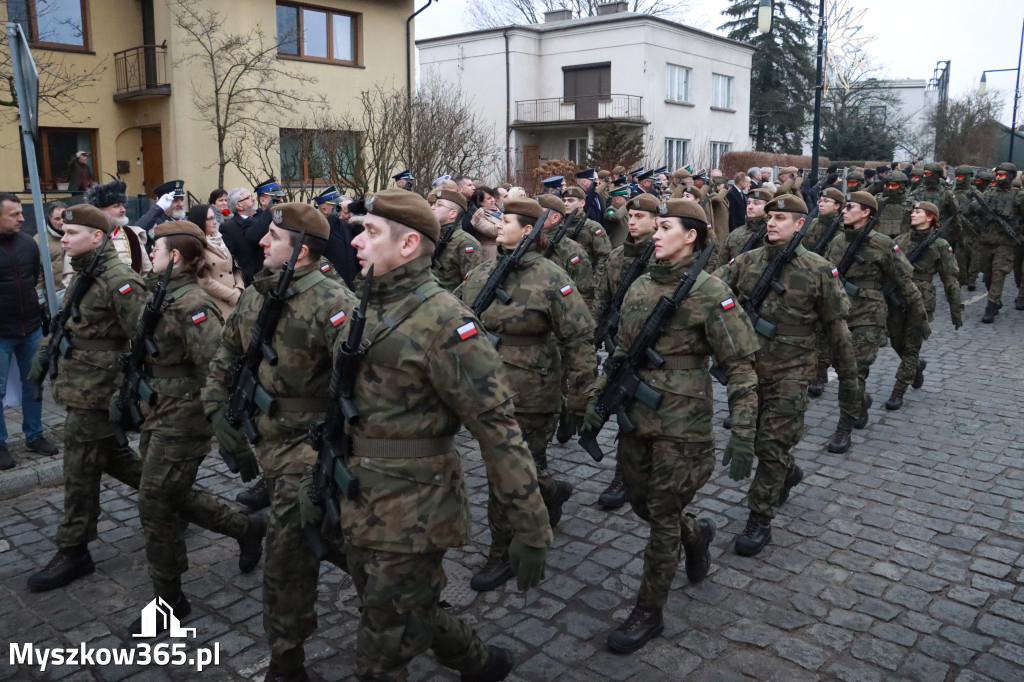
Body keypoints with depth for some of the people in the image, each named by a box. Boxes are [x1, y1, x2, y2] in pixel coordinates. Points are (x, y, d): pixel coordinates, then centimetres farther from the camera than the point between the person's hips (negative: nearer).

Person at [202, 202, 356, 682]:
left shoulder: (332, 303, -21)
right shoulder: (255, 295, 5)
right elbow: (226, 357, 15)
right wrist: (218, 409, 4)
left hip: (308, 446, -8)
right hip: (266, 440, 8)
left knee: (286, 557, -3)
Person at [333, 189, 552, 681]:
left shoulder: (441, 321, -19)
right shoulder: (365, 310, 6)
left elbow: (497, 429, -21)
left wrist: (531, 531, -20)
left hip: (412, 517, -8)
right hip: (359, 507, 8)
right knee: (411, 615, 24)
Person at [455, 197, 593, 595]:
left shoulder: (550, 279, -13)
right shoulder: (482, 274, 6)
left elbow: (578, 342, -13)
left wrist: (578, 404, -13)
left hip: (529, 401, -6)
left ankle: (503, 556, 20)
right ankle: (553, 491, 51)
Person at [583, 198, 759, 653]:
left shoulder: (709, 292, -12)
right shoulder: (640, 287, 7)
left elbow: (740, 364, -12)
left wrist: (743, 430, -17)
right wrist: (599, 397, 11)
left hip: (681, 423, -6)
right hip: (636, 415, 7)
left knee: (663, 516, 3)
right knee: (639, 502, 18)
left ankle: (649, 612, 20)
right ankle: (696, 534, 49)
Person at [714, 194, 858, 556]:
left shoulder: (819, 270, -7)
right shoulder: (747, 261, 1)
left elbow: (836, 327, -2)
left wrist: (848, 377, 3)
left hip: (789, 374, -4)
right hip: (747, 366, 4)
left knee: (772, 446, -2)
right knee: (755, 437, 19)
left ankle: (760, 521, 11)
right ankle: (788, 472, 50)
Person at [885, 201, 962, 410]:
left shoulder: (939, 245, -4)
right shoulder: (900, 240, 7)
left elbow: (951, 279, -2)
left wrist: (956, 310, -2)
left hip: (920, 301, -4)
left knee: (910, 349, 0)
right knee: (897, 343, 13)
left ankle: (898, 393, 7)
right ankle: (917, 366, 45)